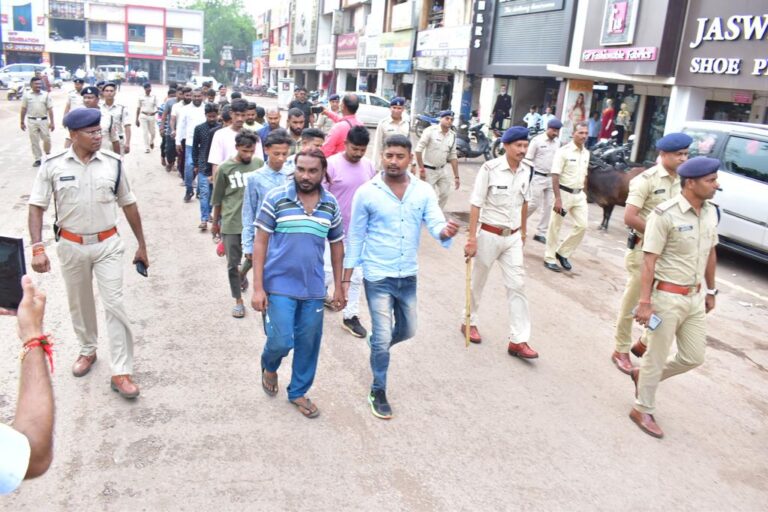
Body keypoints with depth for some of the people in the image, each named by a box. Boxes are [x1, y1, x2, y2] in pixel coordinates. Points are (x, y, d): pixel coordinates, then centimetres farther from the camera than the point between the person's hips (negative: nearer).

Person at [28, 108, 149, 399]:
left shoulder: (113, 164, -5)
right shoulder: (53, 166, -7)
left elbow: (129, 206, 4)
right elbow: (36, 208, -4)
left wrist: (142, 246, 7)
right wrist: (38, 248, -16)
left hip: (107, 245, -1)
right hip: (71, 247, 1)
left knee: (114, 305, -5)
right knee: (79, 304, 17)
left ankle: (121, 372, 1)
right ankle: (88, 351, 42)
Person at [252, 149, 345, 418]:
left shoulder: (331, 204, 1)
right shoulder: (276, 198, -9)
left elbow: (336, 245, 12)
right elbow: (260, 242, -6)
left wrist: (338, 286, 10)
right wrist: (258, 287, -10)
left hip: (313, 288, 3)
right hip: (279, 285, -3)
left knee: (308, 345, 11)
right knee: (281, 342, -5)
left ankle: (298, 392, 33)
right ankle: (269, 366, 31)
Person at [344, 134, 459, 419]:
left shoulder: (424, 191, -2)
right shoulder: (367, 193, -9)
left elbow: (436, 225, -11)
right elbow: (355, 237, -4)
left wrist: (446, 231, -37)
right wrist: (346, 278, -4)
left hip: (408, 276, 4)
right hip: (378, 277, -4)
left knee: (407, 331, 20)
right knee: (383, 338, -1)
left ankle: (378, 346, 52)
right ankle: (378, 392, 21)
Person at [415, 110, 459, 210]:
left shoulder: (452, 135, 2)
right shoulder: (430, 130, -15)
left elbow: (453, 157, 8)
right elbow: (418, 150, -16)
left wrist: (456, 176, 5)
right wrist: (421, 169, -18)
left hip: (441, 170, 6)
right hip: (428, 170, -6)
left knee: (445, 194, 10)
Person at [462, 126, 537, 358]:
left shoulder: (526, 171, 0)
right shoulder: (490, 169, -16)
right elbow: (476, 205, -15)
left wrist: (523, 230, 20)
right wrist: (472, 238, -17)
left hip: (513, 237, 5)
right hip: (489, 234, -4)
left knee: (517, 285, 1)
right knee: (478, 281, 13)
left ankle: (518, 340, 4)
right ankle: (469, 321, 35)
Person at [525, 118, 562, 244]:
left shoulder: (557, 142, 6)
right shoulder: (537, 140, -10)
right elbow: (528, 160, -9)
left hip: (552, 178, 6)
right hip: (538, 177, -6)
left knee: (549, 206, 4)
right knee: (534, 204, -5)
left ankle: (540, 233, 11)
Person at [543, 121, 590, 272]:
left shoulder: (586, 153, 9)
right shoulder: (563, 151, -12)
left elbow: (584, 176, 17)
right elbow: (555, 176, -16)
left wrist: (584, 193, 13)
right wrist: (558, 198, -21)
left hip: (579, 195, 6)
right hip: (564, 193, -6)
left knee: (582, 225, 2)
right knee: (555, 226, 3)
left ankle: (563, 253, 17)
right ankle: (549, 258, 14)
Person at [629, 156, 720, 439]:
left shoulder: (711, 212, 5)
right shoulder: (665, 214, -18)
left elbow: (710, 254, 16)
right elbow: (649, 261, -18)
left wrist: (711, 291, 20)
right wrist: (645, 302, -20)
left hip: (695, 297, 7)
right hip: (667, 297, -7)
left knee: (693, 357, 14)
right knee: (656, 357, 6)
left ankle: (643, 375, 37)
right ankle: (643, 410, 24)